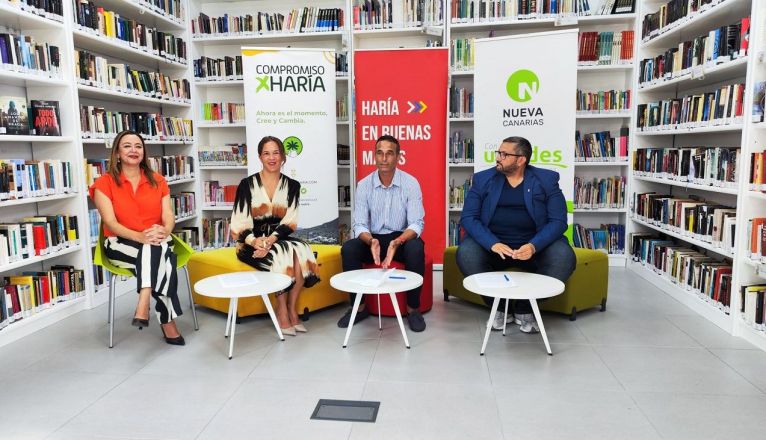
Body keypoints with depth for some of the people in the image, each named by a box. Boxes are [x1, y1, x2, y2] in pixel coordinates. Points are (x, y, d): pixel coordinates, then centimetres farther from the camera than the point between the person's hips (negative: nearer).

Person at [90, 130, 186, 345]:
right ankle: (168, 322, -32)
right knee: (159, 255, -35)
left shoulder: (157, 181, 9)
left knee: (156, 253, -35)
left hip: (156, 242, 3)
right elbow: (110, 223, -12)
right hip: (121, 244, -3)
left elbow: (168, 216, 0)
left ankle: (143, 307, -38)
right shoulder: (104, 183, -1)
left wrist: (163, 231, -25)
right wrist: (140, 236, -31)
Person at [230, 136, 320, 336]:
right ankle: (282, 311, -18)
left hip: (280, 239, 3)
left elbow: (290, 222, -3)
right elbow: (239, 224, -6)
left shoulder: (292, 186, 6)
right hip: (252, 243, -2)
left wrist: (271, 240, -22)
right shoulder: (247, 184, -1)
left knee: (302, 253, -30)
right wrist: (255, 241, -26)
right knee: (282, 256, -32)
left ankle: (292, 309, -17)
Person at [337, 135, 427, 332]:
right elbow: (359, 225, -8)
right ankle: (359, 306, -8)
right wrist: (371, 241, -31)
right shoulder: (364, 185, -4)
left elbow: (416, 224, -16)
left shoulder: (410, 183, -9)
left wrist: (396, 242, -36)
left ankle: (413, 308, -16)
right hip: (372, 239, 2)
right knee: (348, 249, -26)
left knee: (416, 248, -34)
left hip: (402, 238, -2)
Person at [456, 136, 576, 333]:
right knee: (466, 253, -29)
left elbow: (558, 220, -5)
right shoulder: (482, 179, 4)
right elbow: (468, 217, -5)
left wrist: (533, 246, -24)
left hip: (535, 245, 0)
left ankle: (525, 309, -5)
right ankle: (498, 308, -5)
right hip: (492, 244, 0)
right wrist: (493, 244, -23)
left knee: (564, 257, -28)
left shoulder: (546, 180, 2)